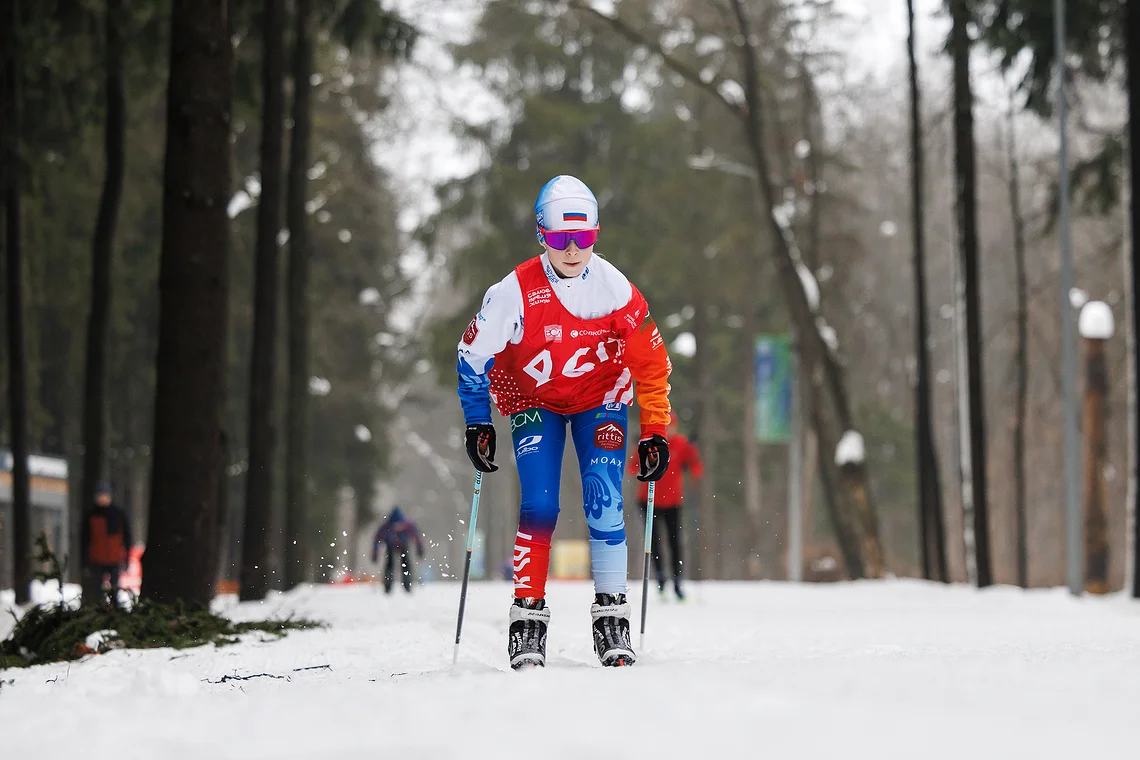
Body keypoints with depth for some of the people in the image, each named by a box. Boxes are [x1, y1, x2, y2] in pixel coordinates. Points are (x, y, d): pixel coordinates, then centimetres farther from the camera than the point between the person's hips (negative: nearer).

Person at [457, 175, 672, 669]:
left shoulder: (614, 288, -20)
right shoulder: (516, 291, -23)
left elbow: (651, 363, -9)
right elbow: (472, 356, -9)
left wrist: (655, 433, -11)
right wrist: (478, 424, -11)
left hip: (600, 397, 1)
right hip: (534, 401, -1)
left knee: (604, 504, -14)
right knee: (539, 506, -16)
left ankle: (611, 612, -6)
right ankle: (528, 613, -7)